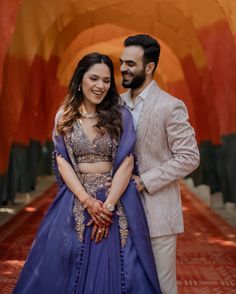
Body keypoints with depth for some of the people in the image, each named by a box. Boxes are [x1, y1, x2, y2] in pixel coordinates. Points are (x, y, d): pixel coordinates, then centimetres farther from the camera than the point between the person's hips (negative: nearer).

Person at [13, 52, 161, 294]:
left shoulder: (121, 116, 0)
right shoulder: (64, 117, 4)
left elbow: (127, 164, -6)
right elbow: (62, 162, -1)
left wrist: (108, 205, -14)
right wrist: (88, 201, -13)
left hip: (116, 200, -1)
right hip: (76, 200, 1)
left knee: (115, 269, 3)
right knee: (67, 269, 5)